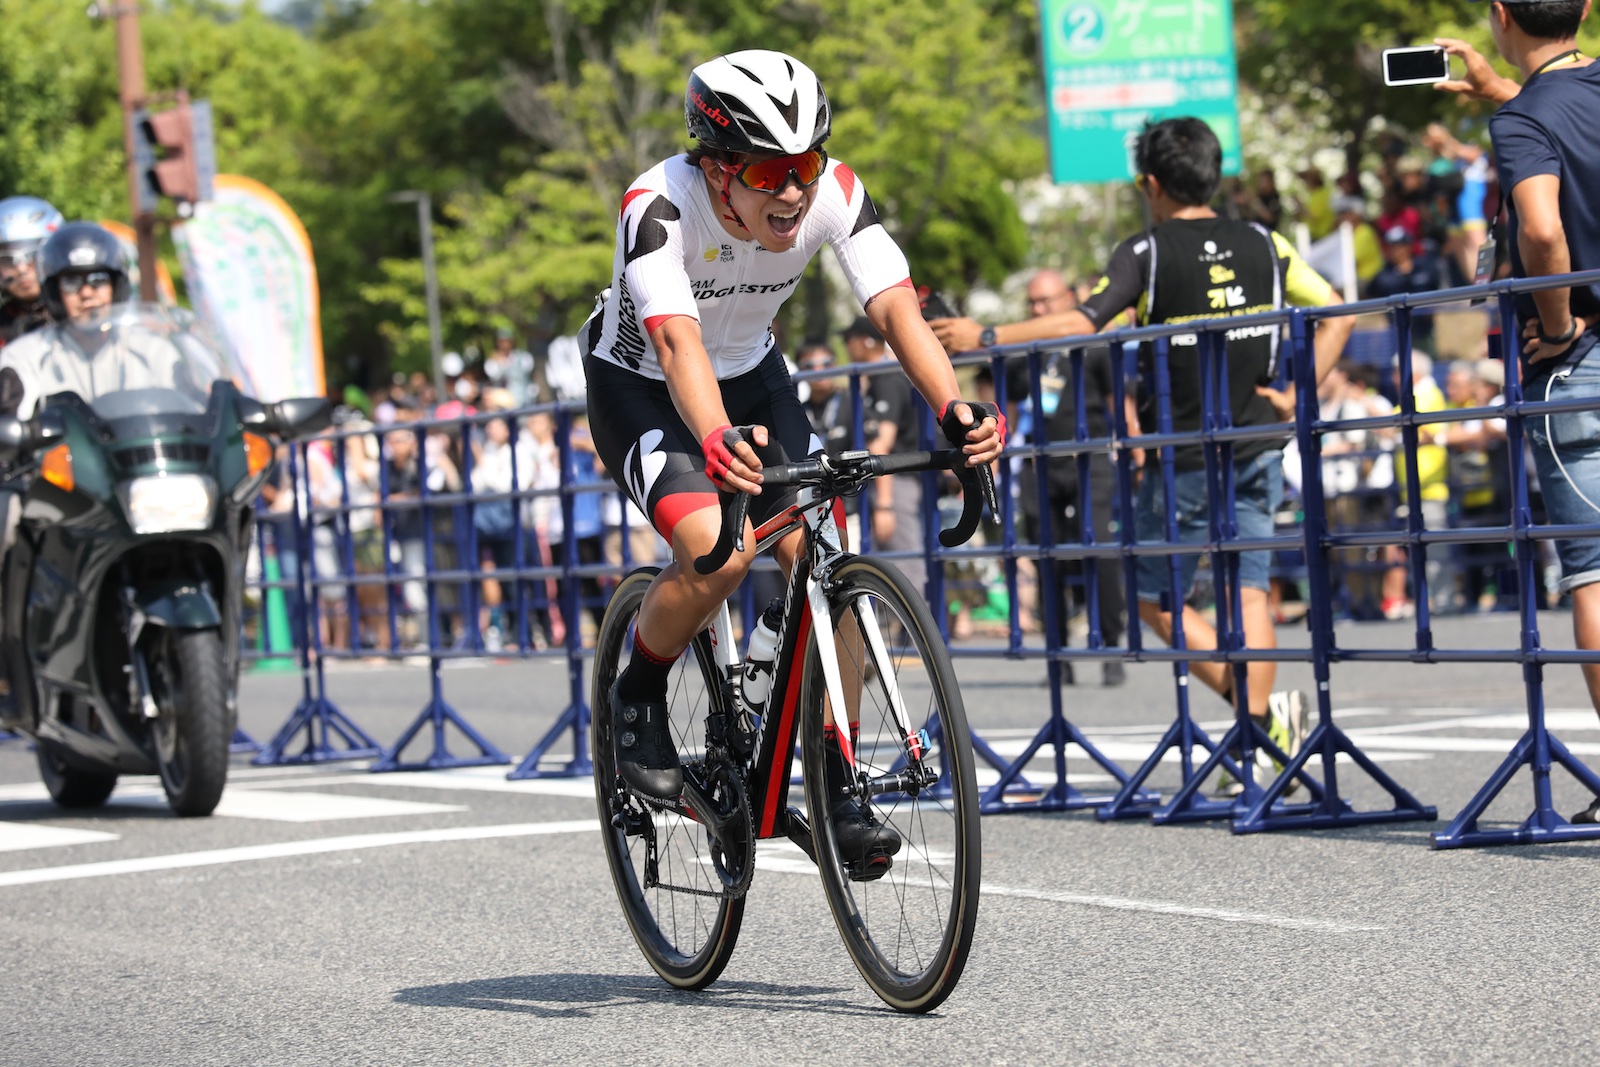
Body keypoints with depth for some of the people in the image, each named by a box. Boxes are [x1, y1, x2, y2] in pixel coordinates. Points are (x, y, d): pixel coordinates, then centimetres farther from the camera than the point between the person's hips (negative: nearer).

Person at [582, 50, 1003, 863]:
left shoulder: (834, 193, -23)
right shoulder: (660, 207, -34)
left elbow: (895, 307, -31)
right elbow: (677, 342, -45)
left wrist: (954, 410, -48)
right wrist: (719, 447, -64)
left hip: (751, 377, 4)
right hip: (641, 390, -4)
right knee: (720, 551, -29)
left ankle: (837, 788, -1)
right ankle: (638, 698, -1)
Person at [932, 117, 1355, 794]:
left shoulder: (1148, 252, -8)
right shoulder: (1262, 245, 6)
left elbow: (1084, 324, -19)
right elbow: (1337, 314, 7)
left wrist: (986, 337, -14)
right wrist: (1296, 396, 5)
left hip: (1186, 458, -4)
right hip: (1258, 451, 4)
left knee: (1156, 598, 6)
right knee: (1248, 590, 7)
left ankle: (1261, 710, -8)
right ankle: (1260, 729, 0)